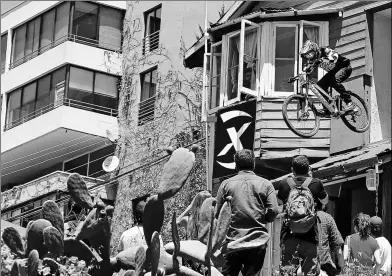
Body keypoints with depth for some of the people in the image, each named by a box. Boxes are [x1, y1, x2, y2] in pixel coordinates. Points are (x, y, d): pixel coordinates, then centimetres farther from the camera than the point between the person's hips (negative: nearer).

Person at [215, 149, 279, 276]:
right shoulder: (265, 184, 1)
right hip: (258, 242, 0)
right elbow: (273, 211, -5)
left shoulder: (226, 184, 1)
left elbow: (217, 213, -2)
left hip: (233, 241, 0)